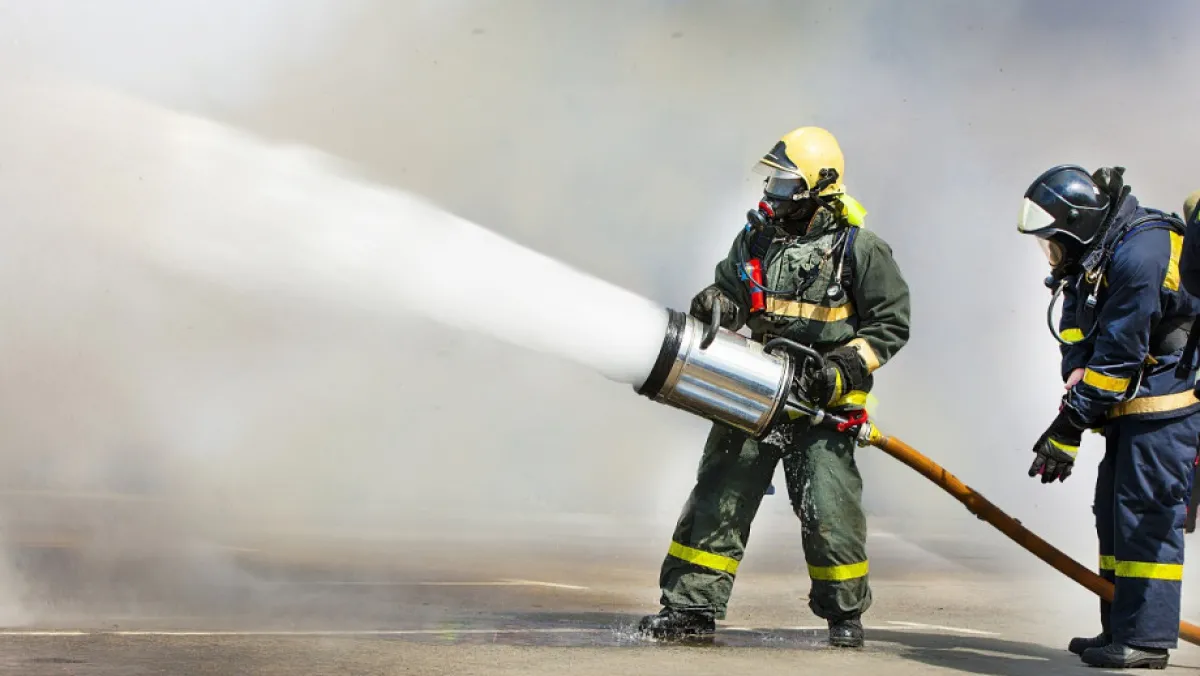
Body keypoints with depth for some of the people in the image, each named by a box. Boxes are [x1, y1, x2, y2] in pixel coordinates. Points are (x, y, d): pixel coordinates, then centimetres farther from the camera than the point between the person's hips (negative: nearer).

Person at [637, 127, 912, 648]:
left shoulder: (859, 249, -5)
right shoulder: (757, 236, 9)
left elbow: (891, 325, -2)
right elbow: (728, 288, 20)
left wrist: (840, 369, -14)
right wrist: (716, 303, -5)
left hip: (820, 404, -5)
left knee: (827, 508, -6)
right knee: (718, 497, 1)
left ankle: (845, 610, 14)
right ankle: (693, 606, 8)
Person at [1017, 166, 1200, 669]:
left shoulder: (1140, 252, -23)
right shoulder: (1091, 260, 9)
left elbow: (1119, 355, -24)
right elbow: (1079, 343, 7)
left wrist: (1070, 426, -21)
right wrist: (1077, 390, -14)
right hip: (1132, 406, 10)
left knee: (1146, 515, -9)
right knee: (1114, 512, 12)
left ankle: (1145, 639, -5)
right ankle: (1119, 629, 20)